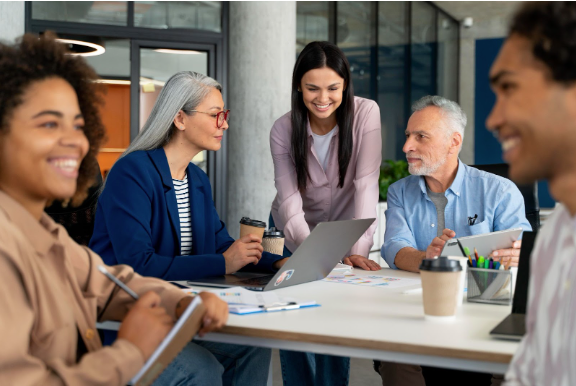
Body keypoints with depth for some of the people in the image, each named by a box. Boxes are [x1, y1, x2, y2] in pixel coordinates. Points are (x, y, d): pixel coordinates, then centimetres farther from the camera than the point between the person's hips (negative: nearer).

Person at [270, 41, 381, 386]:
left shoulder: (366, 114, -19)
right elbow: (289, 201, -24)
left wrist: (358, 249, -35)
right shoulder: (283, 130, -16)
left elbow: (366, 184, -25)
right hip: (297, 235, 1)